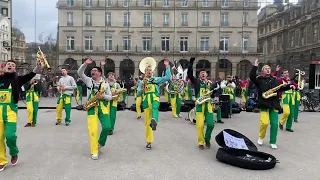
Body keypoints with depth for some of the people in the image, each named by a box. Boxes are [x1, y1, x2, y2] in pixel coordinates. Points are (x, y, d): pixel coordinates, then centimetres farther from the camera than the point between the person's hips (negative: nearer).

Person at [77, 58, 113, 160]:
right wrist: (85, 64, -13)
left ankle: (100, 143, 21)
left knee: (107, 127, -10)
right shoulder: (88, 81, 9)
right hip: (92, 107, 0)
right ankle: (94, 152, 3)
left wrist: (103, 96, -14)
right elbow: (80, 73, -2)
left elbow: (110, 97, 7)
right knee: (92, 129, -8)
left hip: (103, 108, 0)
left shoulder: (105, 83, 6)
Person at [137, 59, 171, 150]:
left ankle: (154, 121, -68)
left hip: (155, 98, -1)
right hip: (146, 102, 2)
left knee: (154, 107, -40)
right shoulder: (142, 82, 18)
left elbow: (168, 77, 5)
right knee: (147, 122, 3)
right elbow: (138, 94, 12)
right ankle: (149, 142, 15)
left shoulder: (156, 79, 15)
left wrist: (167, 66, 0)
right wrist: (142, 87, -7)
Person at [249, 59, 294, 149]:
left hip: (274, 104, 4)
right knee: (264, 122, -15)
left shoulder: (275, 80, 15)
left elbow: (281, 88, 17)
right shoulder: (259, 79, 2)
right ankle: (261, 137, 13)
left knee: (274, 123, 2)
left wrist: (289, 86, 0)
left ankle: (272, 142, 14)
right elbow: (251, 77, -15)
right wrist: (255, 66, -21)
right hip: (264, 103, -4)